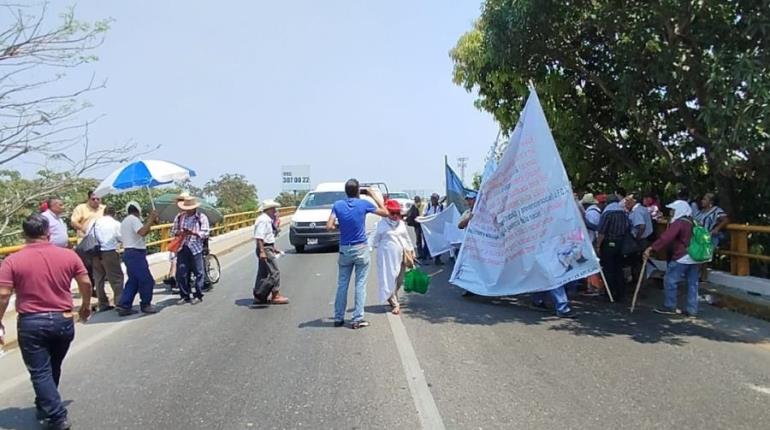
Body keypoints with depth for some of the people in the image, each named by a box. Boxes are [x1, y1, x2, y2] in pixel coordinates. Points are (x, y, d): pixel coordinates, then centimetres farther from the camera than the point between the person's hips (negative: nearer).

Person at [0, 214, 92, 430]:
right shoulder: (69, 255, -3)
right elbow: (86, 283, 1)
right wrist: (86, 306, 18)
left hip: (31, 323, -3)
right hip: (63, 321, 3)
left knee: (40, 373, 7)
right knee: (53, 369, 22)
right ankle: (44, 408, 38)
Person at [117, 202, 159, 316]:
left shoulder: (125, 221, 20)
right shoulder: (134, 219, -11)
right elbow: (142, 232, -27)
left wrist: (148, 221, 20)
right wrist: (150, 219, -19)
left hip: (128, 253, 10)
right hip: (136, 253, -10)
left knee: (133, 281, 13)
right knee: (146, 280, -3)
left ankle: (124, 306, 11)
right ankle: (145, 305, 6)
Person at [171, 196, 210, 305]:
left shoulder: (202, 217, 0)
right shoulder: (179, 217, 9)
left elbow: (205, 233, -6)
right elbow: (173, 231, 13)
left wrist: (193, 232, -20)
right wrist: (179, 233, -9)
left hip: (196, 248, -3)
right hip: (182, 248, 3)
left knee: (198, 272, 0)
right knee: (181, 273, 2)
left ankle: (198, 296, 12)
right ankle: (184, 296, 15)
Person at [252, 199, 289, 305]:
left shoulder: (268, 220, 15)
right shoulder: (263, 220, -17)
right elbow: (259, 237, -24)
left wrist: (273, 248, 23)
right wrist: (262, 251, -29)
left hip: (268, 249, 11)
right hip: (265, 249, -11)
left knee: (263, 274, 14)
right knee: (274, 272, -6)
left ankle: (259, 297, 20)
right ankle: (276, 296, -1)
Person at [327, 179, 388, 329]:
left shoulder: (338, 205, -3)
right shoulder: (364, 204, -6)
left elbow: (329, 227, -8)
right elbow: (385, 212, 6)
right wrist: (375, 196, 13)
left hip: (344, 250, 2)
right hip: (361, 249, -2)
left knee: (342, 285, 11)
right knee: (360, 285, 2)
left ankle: (338, 318, 17)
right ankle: (357, 319, 2)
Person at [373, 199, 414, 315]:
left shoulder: (401, 223, 11)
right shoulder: (382, 224, -2)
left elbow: (407, 238, 18)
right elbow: (376, 240, 5)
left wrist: (411, 250, 19)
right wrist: (380, 247, -4)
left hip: (401, 255, 5)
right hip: (387, 256, -5)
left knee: (399, 280, 7)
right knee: (390, 279, -7)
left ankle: (393, 299, 28)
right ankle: (395, 304, -1)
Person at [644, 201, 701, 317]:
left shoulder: (679, 223, -13)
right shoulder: (693, 222, 13)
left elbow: (666, 237, -24)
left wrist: (652, 248, -27)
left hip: (682, 258, -9)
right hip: (694, 257, 9)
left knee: (669, 280, 0)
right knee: (692, 283, 10)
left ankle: (669, 307, 5)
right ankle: (692, 309, 13)